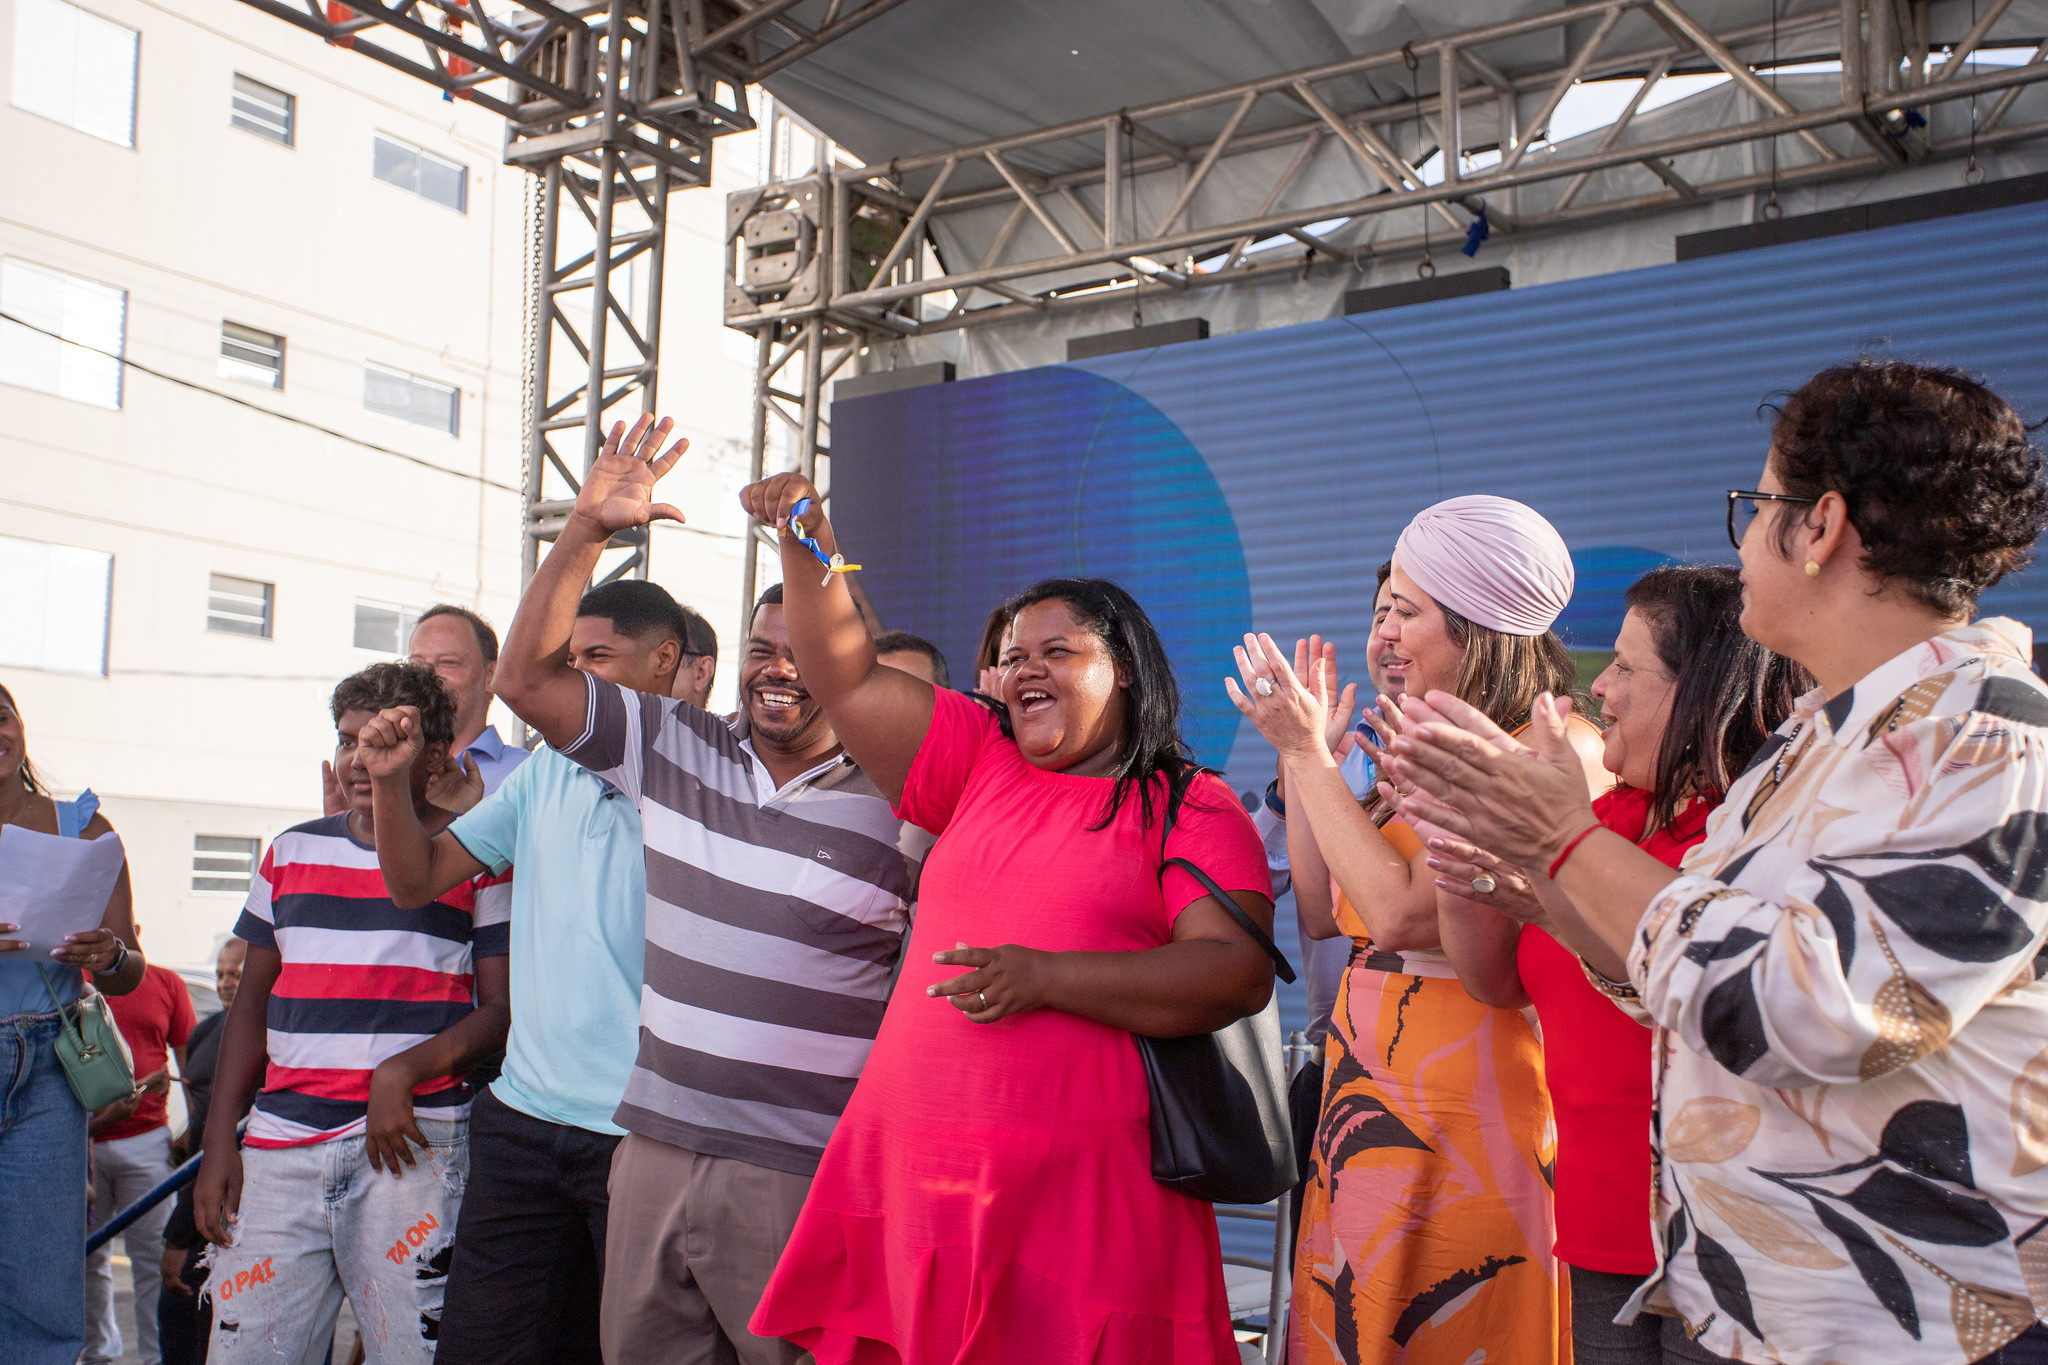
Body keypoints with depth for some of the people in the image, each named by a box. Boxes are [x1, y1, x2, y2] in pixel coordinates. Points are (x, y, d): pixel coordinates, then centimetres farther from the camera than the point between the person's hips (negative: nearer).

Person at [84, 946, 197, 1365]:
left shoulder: (167, 983, 8)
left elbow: (190, 1060, 9)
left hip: (146, 1138, -1)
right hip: (79, 1142, 1)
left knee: (153, 1258, 0)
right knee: (86, 1256, 8)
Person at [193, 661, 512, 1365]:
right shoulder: (291, 852, 16)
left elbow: (502, 1008, -1)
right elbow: (251, 1005, 18)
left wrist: (403, 1071, -16)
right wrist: (218, 1142, 10)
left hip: (413, 1143, -4)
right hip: (281, 1144, 4)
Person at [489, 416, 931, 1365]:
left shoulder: (900, 804, -6)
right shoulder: (673, 747, 5)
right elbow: (526, 676, 4)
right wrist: (587, 528, -3)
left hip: (802, 1178, -4)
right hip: (654, 1151, 4)